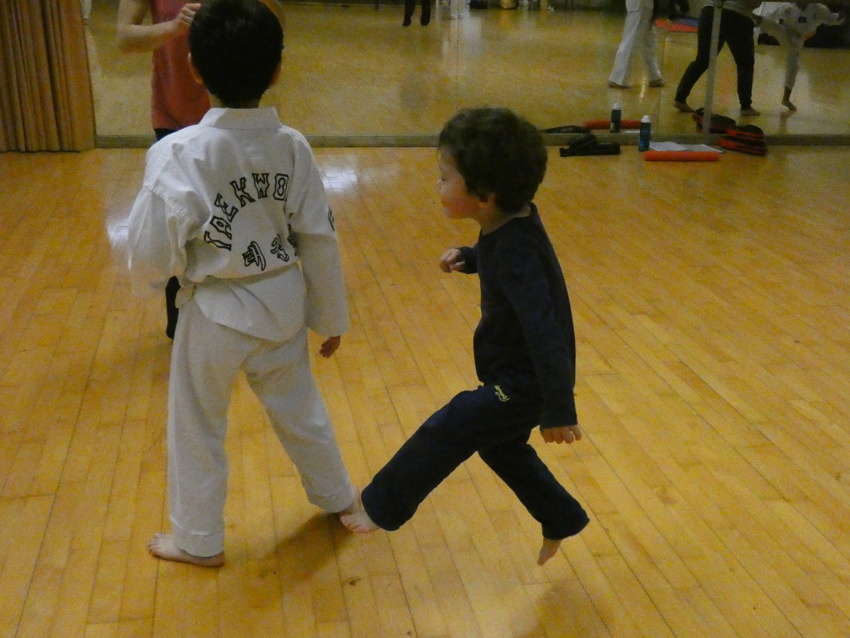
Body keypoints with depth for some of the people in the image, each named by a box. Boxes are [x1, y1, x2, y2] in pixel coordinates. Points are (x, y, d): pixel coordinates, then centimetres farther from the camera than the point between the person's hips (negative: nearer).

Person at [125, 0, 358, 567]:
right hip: (282, 303, 4)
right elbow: (320, 238, -4)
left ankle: (199, 541, 36)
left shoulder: (177, 153, -23)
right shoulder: (291, 145, -11)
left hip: (215, 312, -4)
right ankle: (338, 497, 47)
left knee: (197, 426, 18)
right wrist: (331, 316, 9)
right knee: (298, 404, 26)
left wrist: (149, 281, 7)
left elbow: (152, 255, -18)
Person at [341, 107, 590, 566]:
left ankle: (382, 507, 23)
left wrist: (559, 411, -33)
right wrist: (468, 258, 3)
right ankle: (562, 520, 39)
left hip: (524, 385, -9)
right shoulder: (509, 225, -4)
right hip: (515, 376, 10)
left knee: (443, 433, 2)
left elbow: (544, 330, -35)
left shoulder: (516, 252, -31)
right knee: (498, 445, 26)